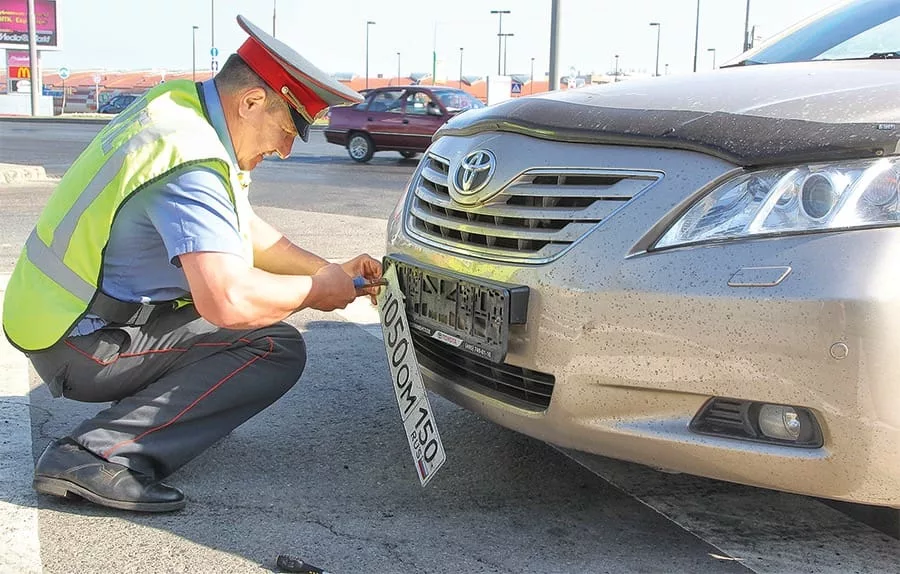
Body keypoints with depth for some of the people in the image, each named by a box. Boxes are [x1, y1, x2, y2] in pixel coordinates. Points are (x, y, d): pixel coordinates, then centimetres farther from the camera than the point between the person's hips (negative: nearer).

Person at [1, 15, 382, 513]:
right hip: (80, 347, -10)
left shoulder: (182, 107, 6)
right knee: (278, 349, -16)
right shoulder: (192, 164, -27)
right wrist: (314, 291, -16)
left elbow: (245, 230, 16)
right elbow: (229, 302, -36)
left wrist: (331, 272, 6)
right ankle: (97, 455, -20)